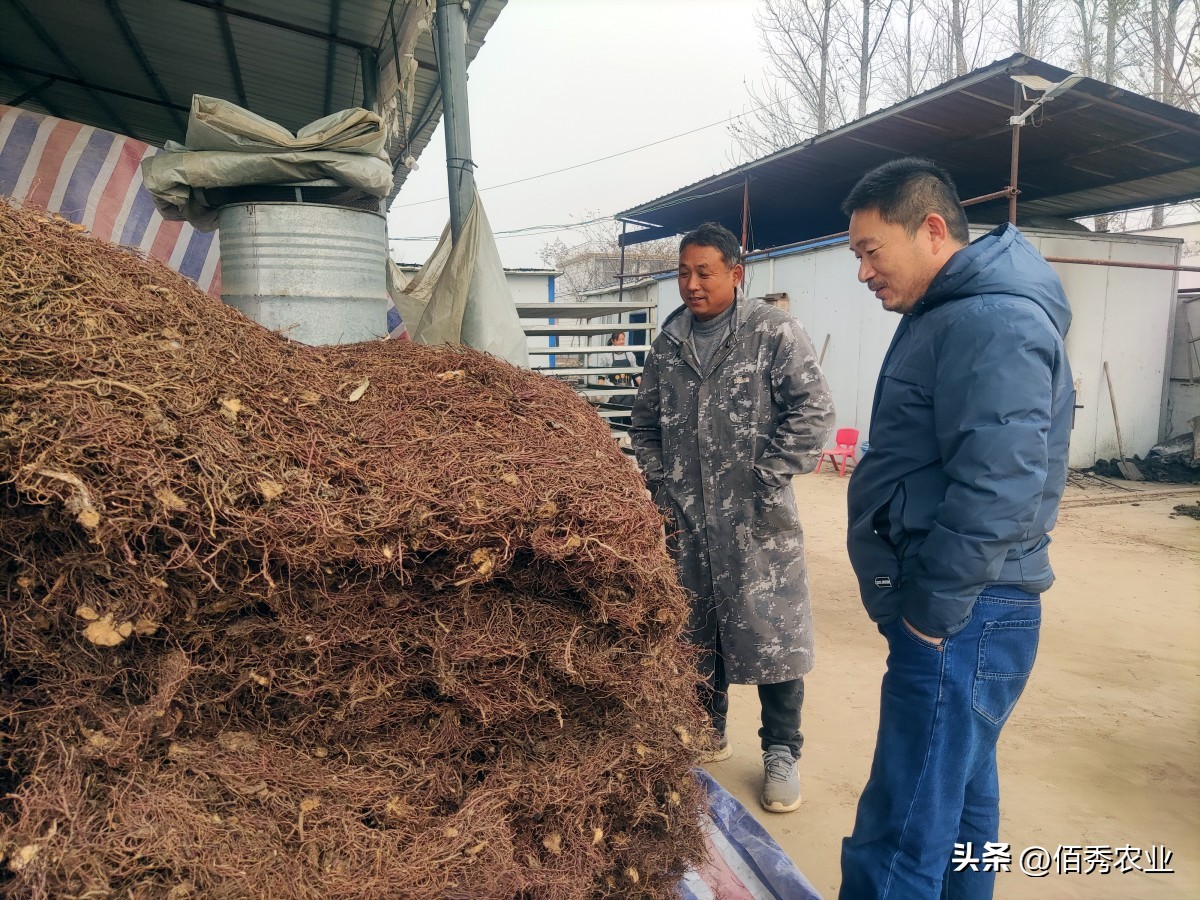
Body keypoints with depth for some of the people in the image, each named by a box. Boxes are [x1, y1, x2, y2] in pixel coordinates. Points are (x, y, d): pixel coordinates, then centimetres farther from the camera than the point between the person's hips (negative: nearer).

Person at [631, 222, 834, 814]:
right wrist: (661, 492, 6)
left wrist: (765, 483, -14)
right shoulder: (667, 344, 8)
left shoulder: (773, 332, -6)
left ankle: (781, 753, 22)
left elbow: (813, 411, -12)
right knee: (694, 631, 17)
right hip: (686, 522, 5)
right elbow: (645, 423, 14)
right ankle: (707, 731, 37)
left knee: (772, 633, 3)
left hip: (758, 521, -4)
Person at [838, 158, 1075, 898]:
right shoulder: (949, 314, 15)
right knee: (956, 798, 23)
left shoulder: (993, 322, -18)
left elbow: (994, 491, -26)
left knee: (901, 836, -3)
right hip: (956, 611, 10)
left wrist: (930, 610, -18)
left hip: (960, 620, -10)